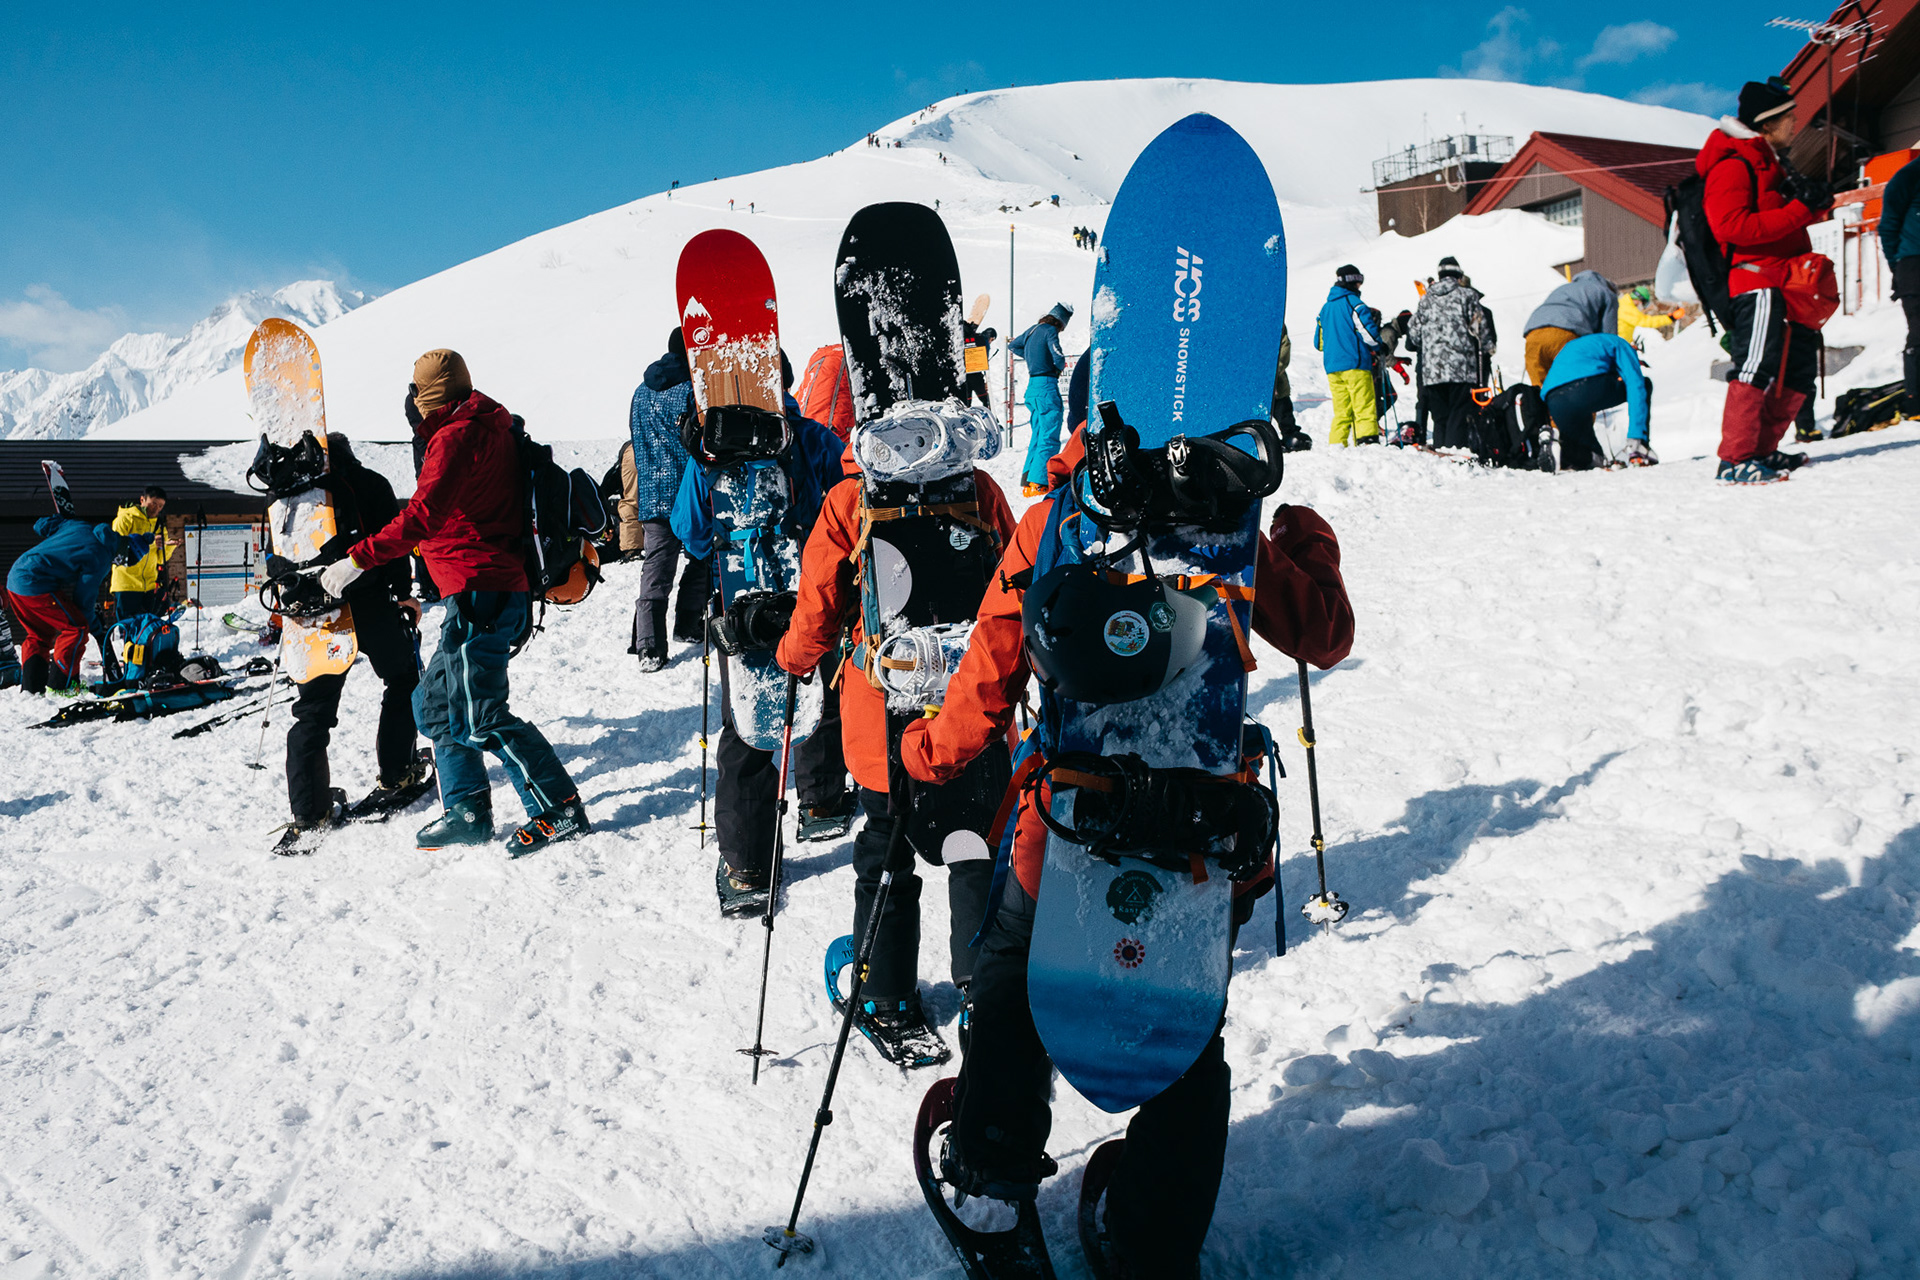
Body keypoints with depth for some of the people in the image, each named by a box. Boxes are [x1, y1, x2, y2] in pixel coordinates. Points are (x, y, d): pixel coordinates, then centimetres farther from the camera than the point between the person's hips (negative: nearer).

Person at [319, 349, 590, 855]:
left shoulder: (457, 436, -11)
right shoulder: (493, 429, 19)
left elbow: (422, 516, -23)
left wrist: (358, 559, -21)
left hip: (478, 594, -10)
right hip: (501, 592, 10)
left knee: (478, 717, -8)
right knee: (435, 703, 16)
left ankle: (561, 811, -5)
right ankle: (467, 813, 20)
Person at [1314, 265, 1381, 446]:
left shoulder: (1326, 307, 17)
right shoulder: (1354, 303, -5)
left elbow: (1318, 343, 21)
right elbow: (1369, 335, -9)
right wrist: (1378, 346, 10)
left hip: (1332, 368, 7)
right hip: (1355, 365, -7)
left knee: (1341, 411, 8)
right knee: (1364, 408, -8)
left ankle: (1336, 445, 1)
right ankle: (1368, 441, -17)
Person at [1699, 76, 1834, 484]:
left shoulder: (1771, 161, 24)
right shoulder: (1732, 164, -8)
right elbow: (1733, 225, -20)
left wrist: (1814, 202, 9)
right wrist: (1799, 209, -20)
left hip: (1785, 283, 10)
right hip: (1756, 281, -10)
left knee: (1798, 372, 11)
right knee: (1758, 366, -20)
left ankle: (1762, 449, 17)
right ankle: (1734, 459, -21)